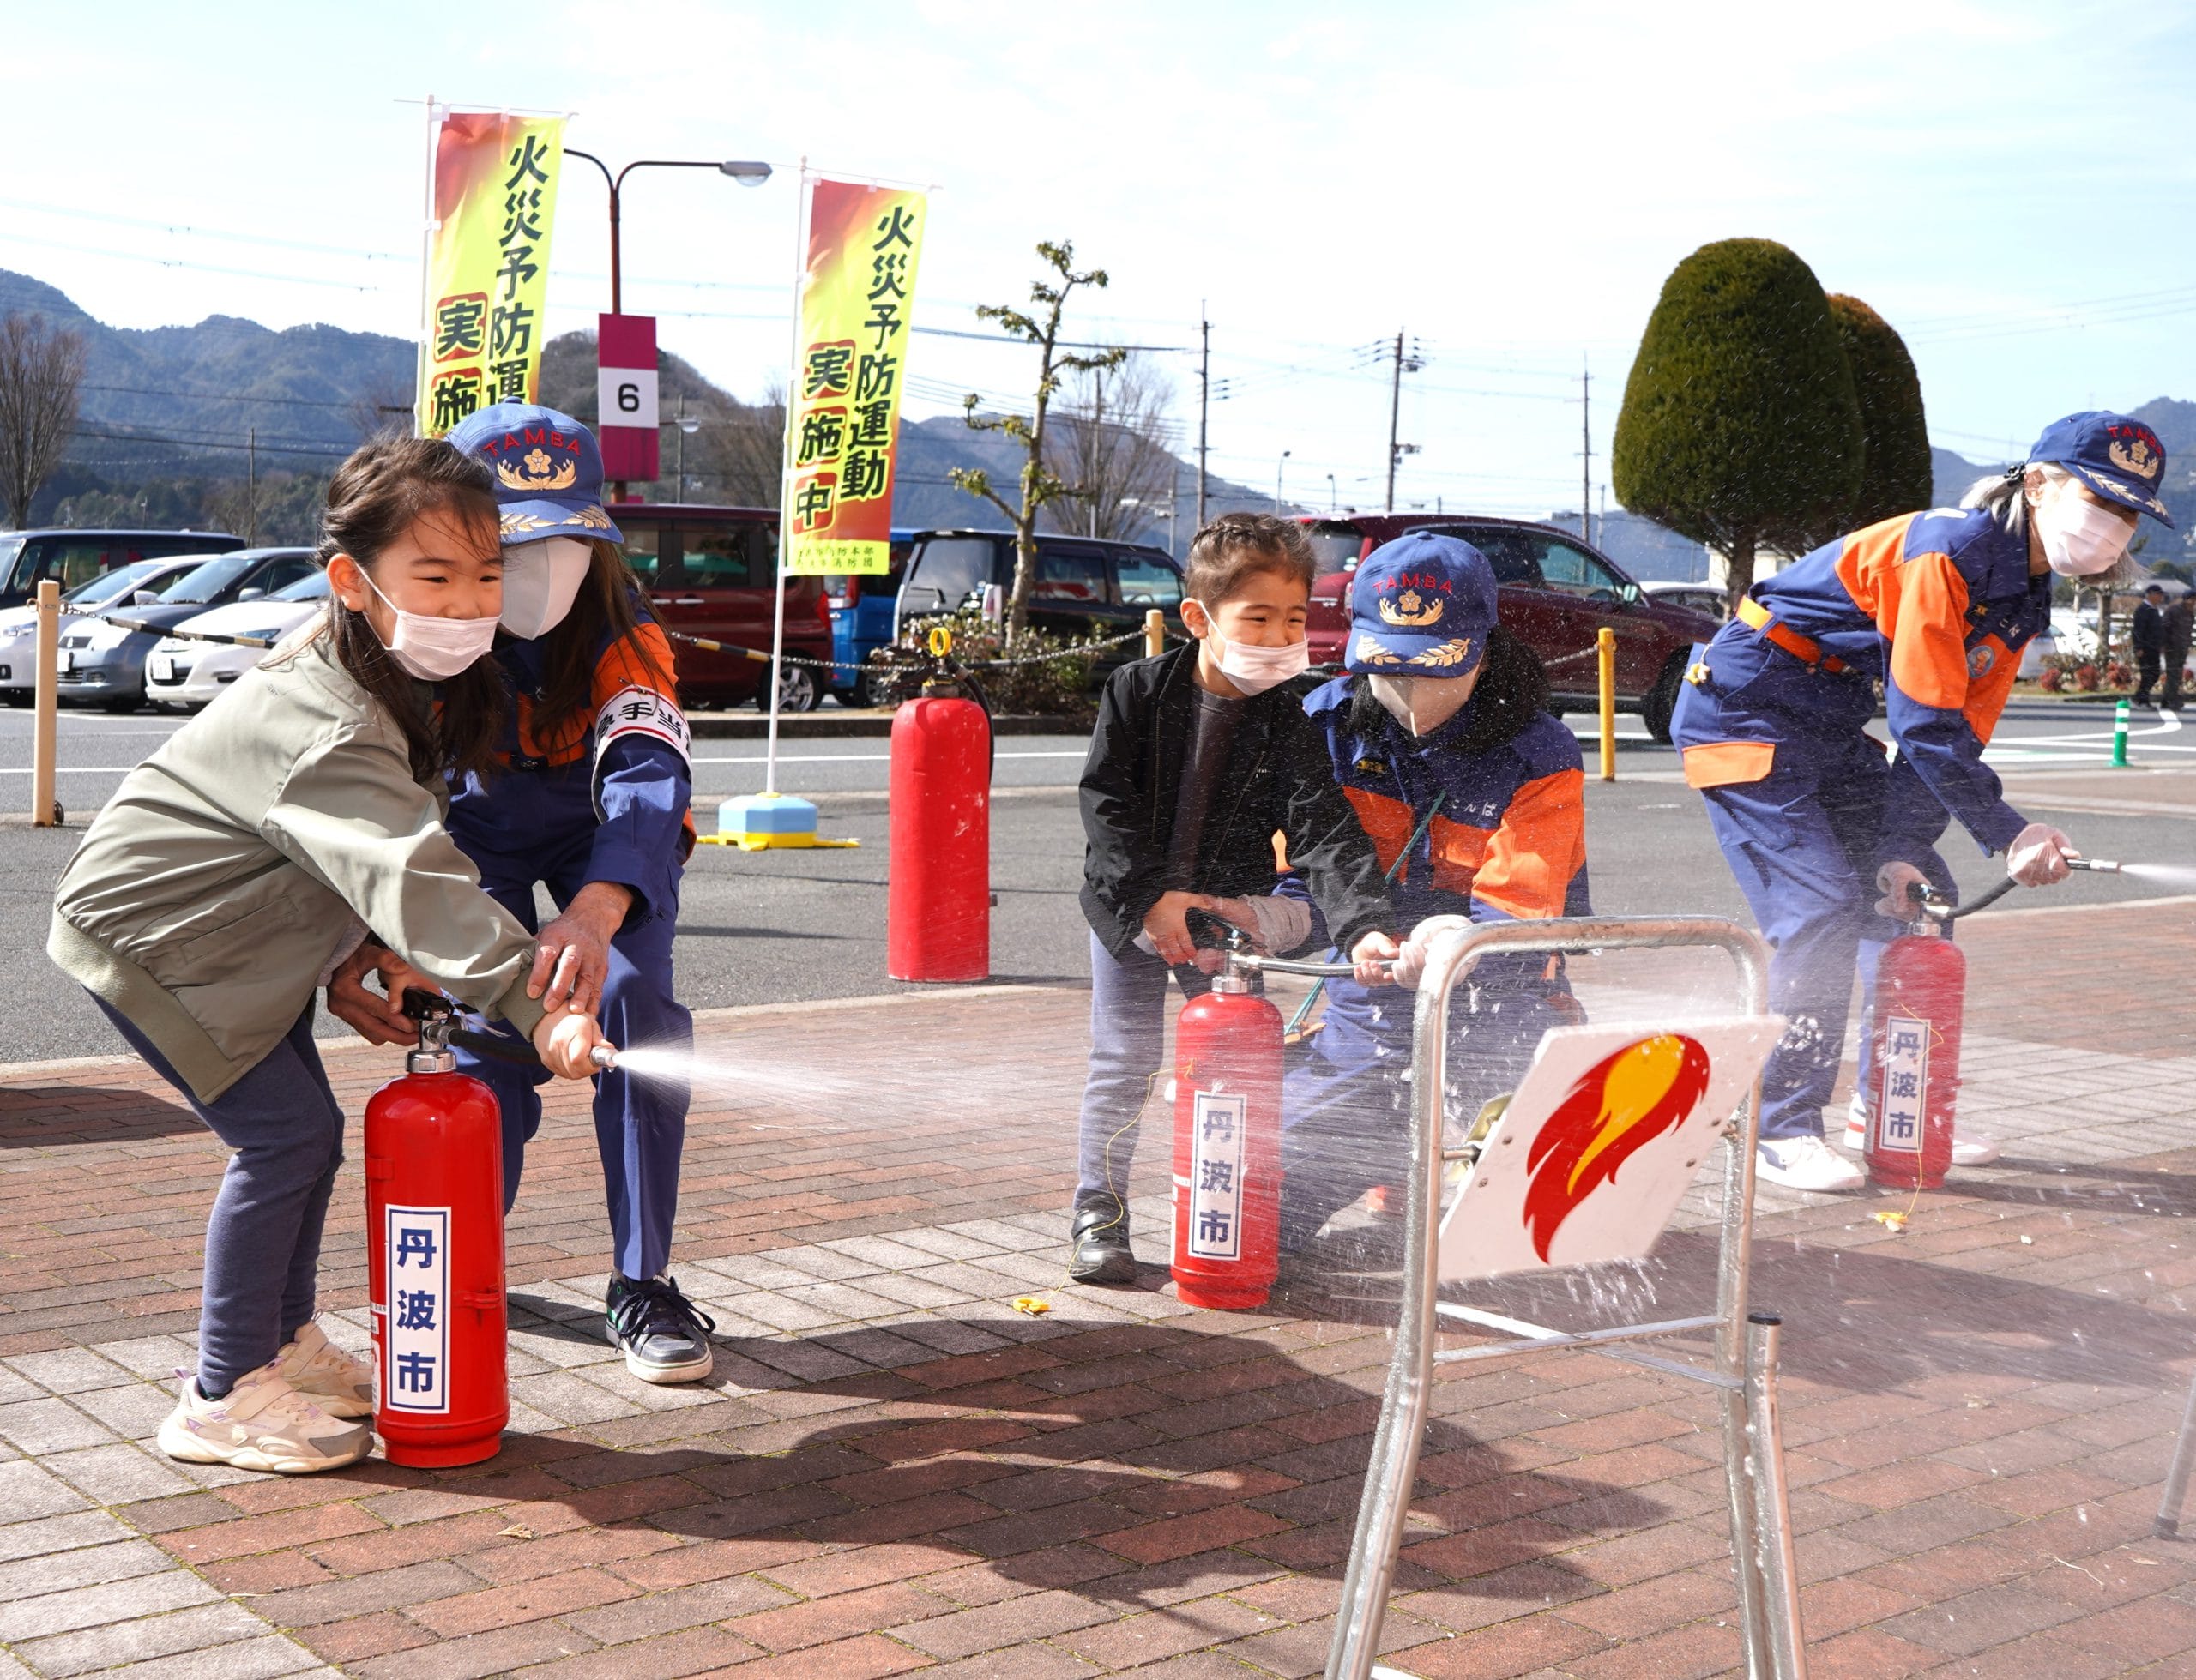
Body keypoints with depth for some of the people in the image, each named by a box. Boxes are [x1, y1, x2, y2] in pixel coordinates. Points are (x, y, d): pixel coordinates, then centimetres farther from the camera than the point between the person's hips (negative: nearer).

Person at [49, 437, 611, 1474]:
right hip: (143, 933, -9)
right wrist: (535, 1005, -53)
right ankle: (225, 1397, -1)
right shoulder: (327, 727, -34)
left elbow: (391, 857, 7)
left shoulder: (416, 683, -4)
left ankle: (284, 1345, 28)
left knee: (307, 1132, 12)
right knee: (285, 1136, -12)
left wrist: (397, 954, -9)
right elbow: (411, 875, -46)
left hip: (234, 935, 9)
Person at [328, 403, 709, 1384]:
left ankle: (641, 1289, -7)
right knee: (488, 1048, -9)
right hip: (477, 834, 1)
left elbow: (647, 772, -47)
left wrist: (594, 914, -67)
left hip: (609, 839, 0)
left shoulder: (617, 630, -32)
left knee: (633, 1007, -19)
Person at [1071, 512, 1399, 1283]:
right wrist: (1150, 895, -22)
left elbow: (1326, 831, -21)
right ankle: (1098, 1210, 14)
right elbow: (1105, 801, -12)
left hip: (1229, 911, 1)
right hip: (1129, 907, -1)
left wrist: (1362, 924, -36)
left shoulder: (1288, 721, -11)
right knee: (1123, 1063, 0)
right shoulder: (1138, 691, -11)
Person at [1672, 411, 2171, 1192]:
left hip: (1832, 727, 10)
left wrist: (1903, 849, -8)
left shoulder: (2023, 599, 6)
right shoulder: (1948, 549, -23)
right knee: (1822, 907, -16)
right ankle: (1784, 1129, -8)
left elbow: (1960, 733, 3)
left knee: (1918, 898, 6)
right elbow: (1925, 724, -26)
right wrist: (2010, 834, -24)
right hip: (1747, 708, -10)